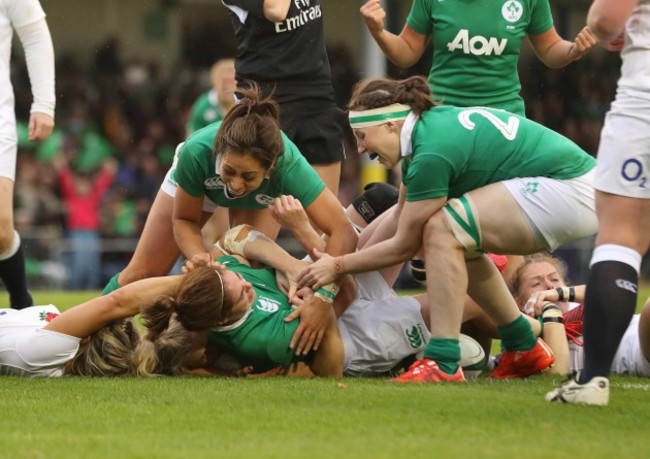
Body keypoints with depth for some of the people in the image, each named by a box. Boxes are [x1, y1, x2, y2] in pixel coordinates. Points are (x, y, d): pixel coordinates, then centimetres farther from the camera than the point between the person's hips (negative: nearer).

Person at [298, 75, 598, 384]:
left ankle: (443, 364, -18)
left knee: (443, 229, -17)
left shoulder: (432, 152, -18)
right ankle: (524, 349, 23)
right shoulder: (429, 125, 10)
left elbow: (404, 245, -9)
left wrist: (337, 266, 1)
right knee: (456, 243, 16)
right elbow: (398, 221, 20)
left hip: (567, 191, -10)